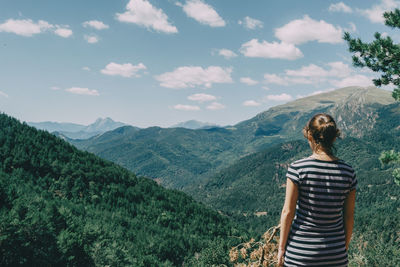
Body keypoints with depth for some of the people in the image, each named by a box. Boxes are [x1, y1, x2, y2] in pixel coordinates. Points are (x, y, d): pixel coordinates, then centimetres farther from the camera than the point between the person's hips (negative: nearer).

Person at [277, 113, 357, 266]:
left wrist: (281, 248, 1)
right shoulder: (348, 172, -4)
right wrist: (345, 248, 16)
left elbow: (288, 212, -9)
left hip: (300, 254, -3)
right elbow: (349, 216, 3)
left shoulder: (297, 169, -13)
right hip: (335, 255, 3)